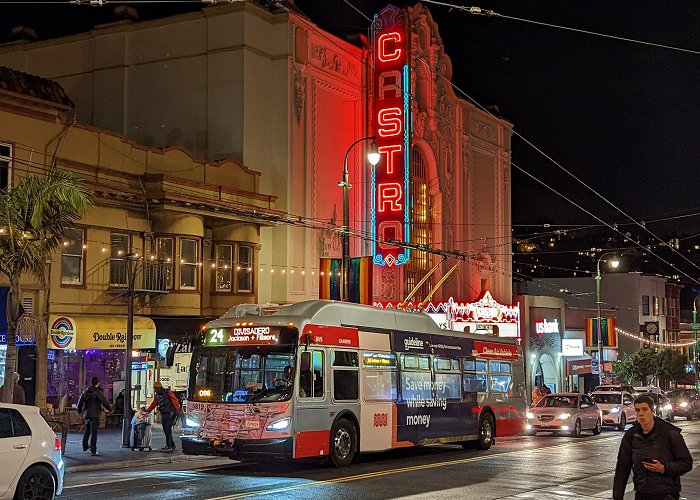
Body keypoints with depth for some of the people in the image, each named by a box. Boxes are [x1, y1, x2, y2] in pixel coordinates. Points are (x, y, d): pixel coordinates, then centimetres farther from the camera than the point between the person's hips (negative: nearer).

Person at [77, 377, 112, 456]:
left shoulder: (85, 392, 8)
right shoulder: (97, 392, -13)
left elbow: (80, 402, 15)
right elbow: (104, 402, -15)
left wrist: (80, 411, 30)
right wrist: (109, 409, 1)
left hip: (86, 414, 7)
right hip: (94, 414, -7)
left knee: (87, 431, 24)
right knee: (94, 432, -5)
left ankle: (85, 447, 37)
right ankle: (93, 451, -8)